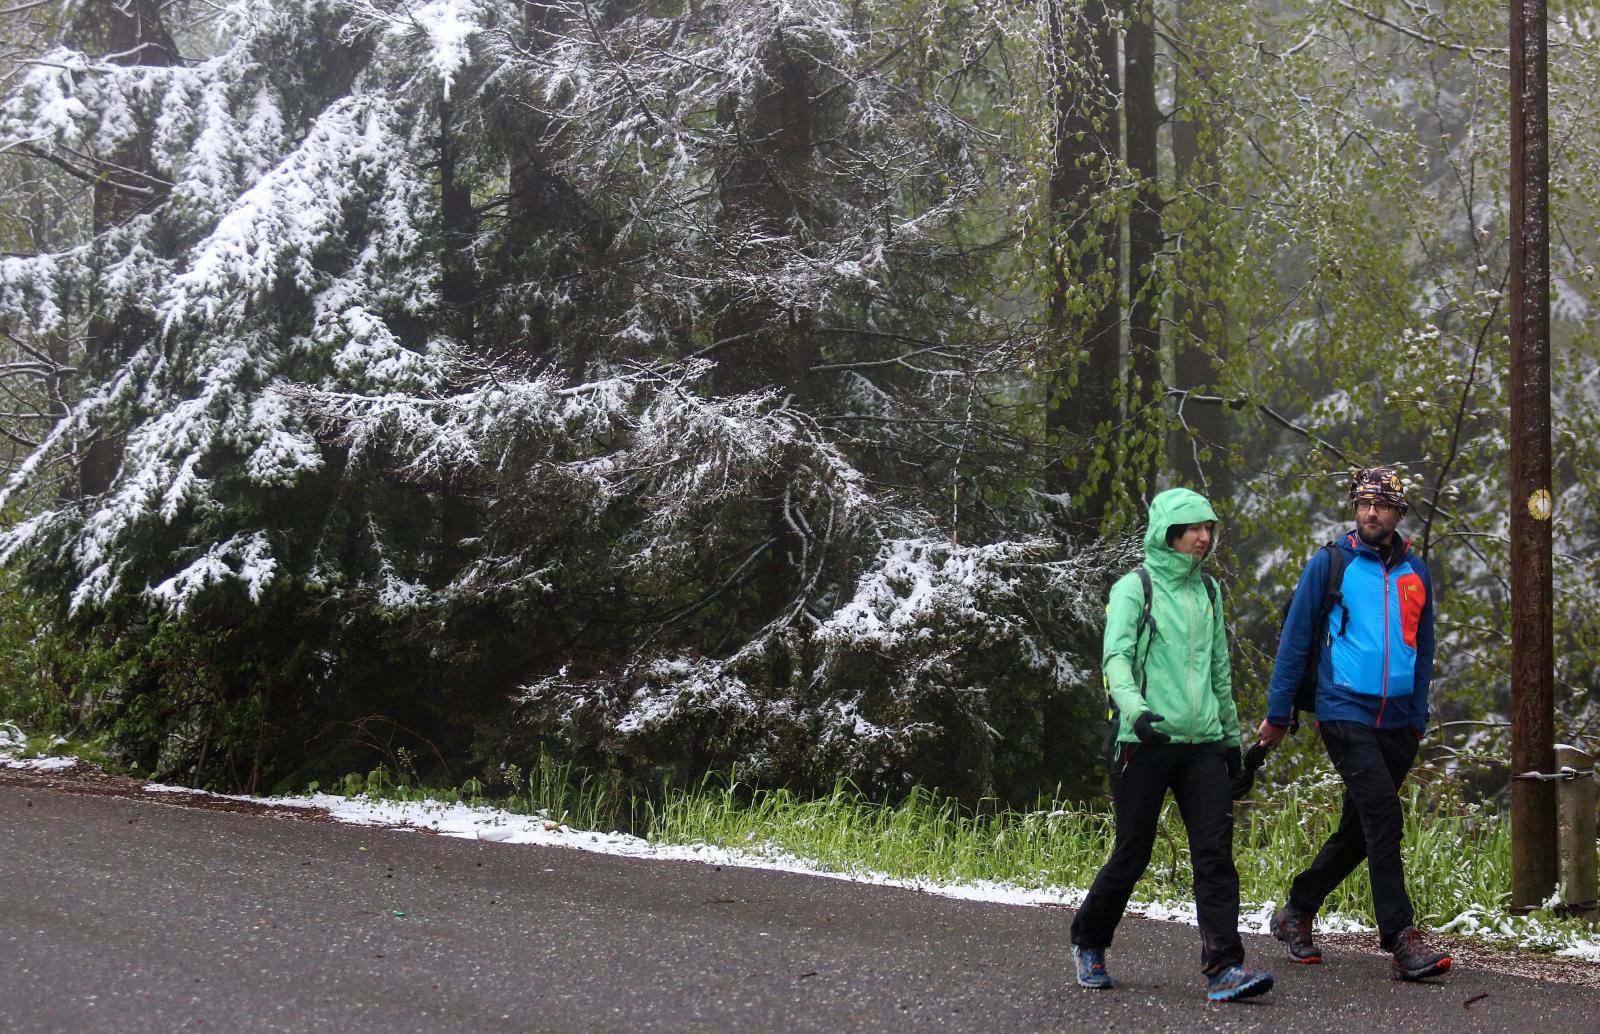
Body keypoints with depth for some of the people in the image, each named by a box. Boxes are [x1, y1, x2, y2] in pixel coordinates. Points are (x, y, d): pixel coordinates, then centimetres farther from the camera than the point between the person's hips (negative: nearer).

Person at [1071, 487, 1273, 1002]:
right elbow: (1116, 655, -16)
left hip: (1202, 743, 5)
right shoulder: (1135, 587, -3)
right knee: (1132, 854, 4)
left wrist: (1231, 733, 24)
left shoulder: (1207, 590, 15)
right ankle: (1089, 939, 28)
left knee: (1216, 852, -8)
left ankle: (1224, 969, -11)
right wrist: (1135, 708, -34)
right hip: (1146, 742, -5)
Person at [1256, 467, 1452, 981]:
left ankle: (1295, 913, 27)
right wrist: (1277, 713, 0)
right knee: (1383, 817, -17)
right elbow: (1295, 639, 1)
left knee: (1359, 830, 10)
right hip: (1345, 713, -5)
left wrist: (1419, 716, 15)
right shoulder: (1330, 564, -1)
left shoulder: (1415, 572, 12)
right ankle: (1402, 941, -17)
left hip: (1398, 723, 5)